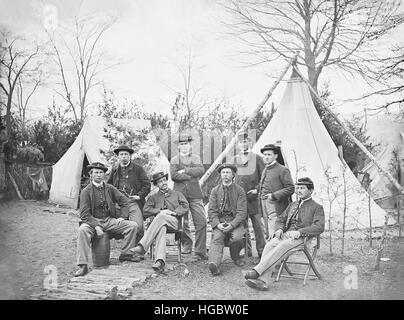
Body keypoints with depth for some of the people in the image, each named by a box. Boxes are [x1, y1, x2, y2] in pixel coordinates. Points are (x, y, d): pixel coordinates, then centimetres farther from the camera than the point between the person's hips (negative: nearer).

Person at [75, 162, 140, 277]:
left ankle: (126, 254, 5)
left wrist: (122, 217, 2)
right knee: (82, 230, -36)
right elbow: (84, 214, -9)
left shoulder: (110, 189, 9)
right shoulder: (86, 191, -3)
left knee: (133, 225, -10)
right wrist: (96, 226, -21)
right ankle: (82, 265, -32)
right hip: (93, 221, -4)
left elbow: (125, 202, 16)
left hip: (110, 220, 4)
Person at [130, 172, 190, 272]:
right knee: (161, 228, -39)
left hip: (174, 221, -1)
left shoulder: (177, 194, 25)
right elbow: (146, 210, 10)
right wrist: (160, 210, -6)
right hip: (160, 222, 1)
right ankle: (160, 261, -57)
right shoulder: (153, 197, 26)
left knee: (161, 217, -37)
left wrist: (174, 212, -7)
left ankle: (142, 246, -47)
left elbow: (185, 207, 11)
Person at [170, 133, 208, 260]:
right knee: (182, 222, 2)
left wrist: (185, 171, -8)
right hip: (180, 194, 0)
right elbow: (173, 176, -6)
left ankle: (200, 252, -4)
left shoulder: (195, 157, 14)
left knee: (201, 221, -8)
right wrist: (192, 176, -7)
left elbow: (201, 170, -6)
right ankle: (187, 245, 22)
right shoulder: (174, 160, 11)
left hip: (195, 194, 0)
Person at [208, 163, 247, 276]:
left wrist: (232, 225, -19)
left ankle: (235, 257, 3)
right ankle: (214, 263, -48)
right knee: (217, 238, -28)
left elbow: (242, 212, -3)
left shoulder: (239, 190, 4)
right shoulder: (215, 190, 10)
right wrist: (217, 224, -14)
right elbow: (211, 211, 5)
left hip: (235, 221, -1)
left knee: (237, 238, -29)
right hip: (219, 221, 1)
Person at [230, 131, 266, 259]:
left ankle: (261, 251, 8)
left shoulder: (257, 158, 3)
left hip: (253, 197, -2)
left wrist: (257, 189, -8)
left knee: (258, 225, 0)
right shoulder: (233, 160, 10)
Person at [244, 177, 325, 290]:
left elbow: (319, 227, -7)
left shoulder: (317, 207, 8)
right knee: (269, 245, -28)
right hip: (286, 234, 5)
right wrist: (279, 229, 1)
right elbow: (280, 219, 26)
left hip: (302, 238, -5)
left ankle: (257, 271, -42)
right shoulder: (292, 205, 27)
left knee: (282, 246, -35)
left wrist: (299, 232, -19)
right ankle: (263, 281, -39)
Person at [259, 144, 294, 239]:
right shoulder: (265, 170, 20)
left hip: (276, 207, -8)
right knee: (268, 235, 10)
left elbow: (290, 189, -11)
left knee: (274, 235, -14)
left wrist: (274, 195, -16)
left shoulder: (282, 170, -6)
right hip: (265, 206, 8)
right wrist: (257, 191, 11)